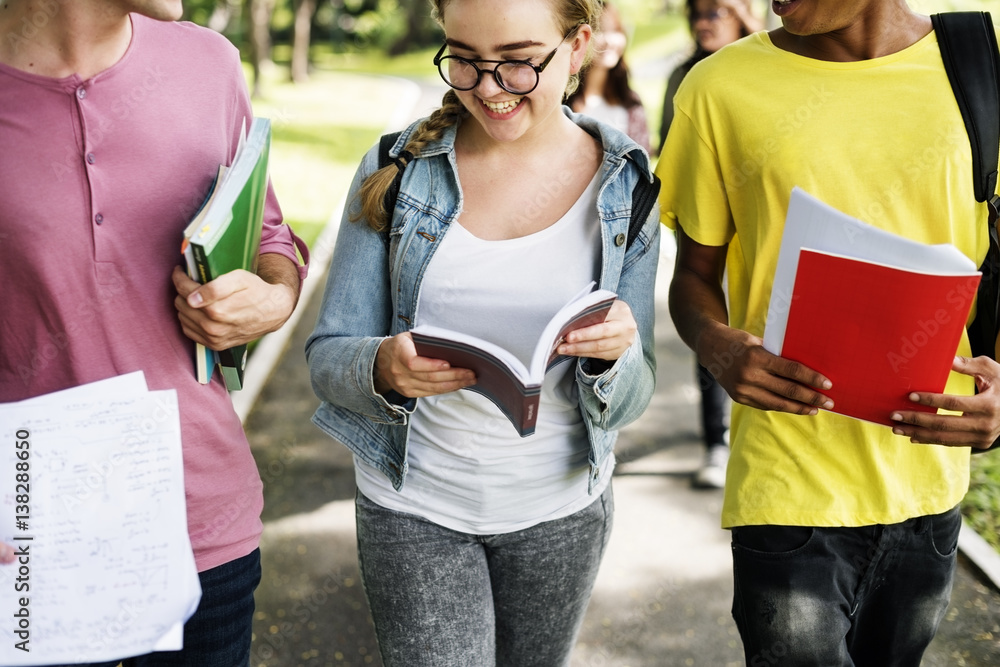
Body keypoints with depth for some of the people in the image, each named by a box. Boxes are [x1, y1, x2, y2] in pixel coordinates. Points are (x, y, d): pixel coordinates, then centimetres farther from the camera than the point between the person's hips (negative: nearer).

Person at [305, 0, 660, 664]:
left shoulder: (626, 187, -7)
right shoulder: (397, 170, -8)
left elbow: (626, 403, -5)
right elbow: (328, 358, -6)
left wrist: (614, 352, -28)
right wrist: (384, 367, -29)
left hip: (560, 508, 2)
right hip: (415, 507, -1)